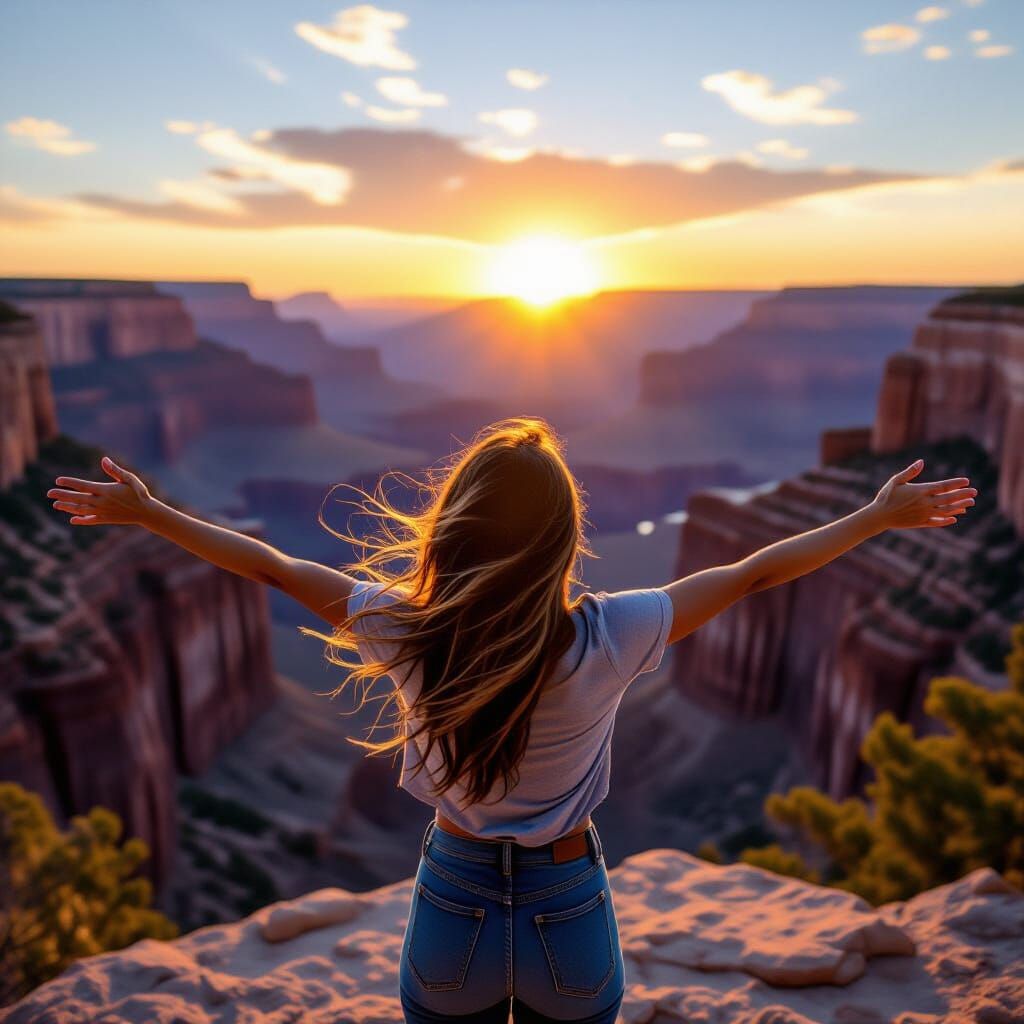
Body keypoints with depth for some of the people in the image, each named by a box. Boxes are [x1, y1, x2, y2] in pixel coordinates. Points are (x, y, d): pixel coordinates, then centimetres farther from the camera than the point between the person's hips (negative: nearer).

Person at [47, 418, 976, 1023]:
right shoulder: (607, 641, -26)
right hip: (568, 909, 0)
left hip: (452, 900, 1)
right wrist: (883, 516, -1)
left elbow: (269, 565, -10)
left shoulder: (404, 635, -22)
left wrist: (145, 512, 6)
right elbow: (753, 573, -16)